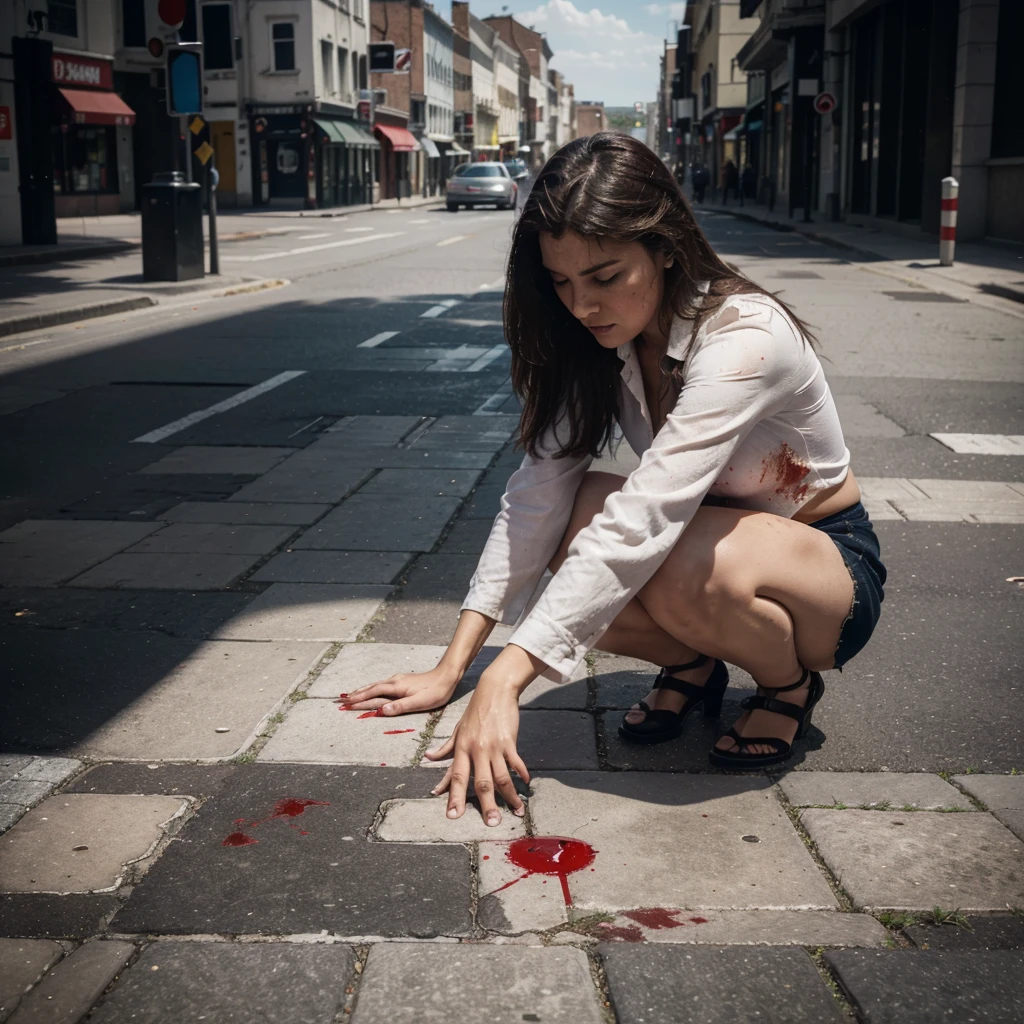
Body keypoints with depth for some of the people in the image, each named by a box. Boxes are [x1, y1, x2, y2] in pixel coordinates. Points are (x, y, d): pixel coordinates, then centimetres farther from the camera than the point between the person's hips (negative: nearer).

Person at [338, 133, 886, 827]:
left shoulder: (744, 338, -30)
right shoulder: (599, 344, -8)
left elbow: (643, 519, -40)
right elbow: (537, 492, -15)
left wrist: (505, 681, -45)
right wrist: (452, 670, -21)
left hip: (834, 567, -5)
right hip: (717, 541, 6)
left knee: (689, 566, -39)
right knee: (577, 523, -26)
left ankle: (791, 684, -6)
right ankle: (692, 666, 2)